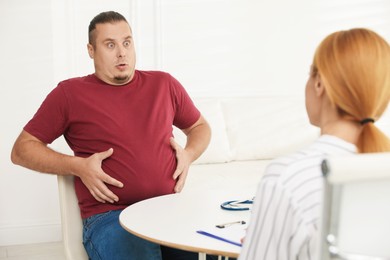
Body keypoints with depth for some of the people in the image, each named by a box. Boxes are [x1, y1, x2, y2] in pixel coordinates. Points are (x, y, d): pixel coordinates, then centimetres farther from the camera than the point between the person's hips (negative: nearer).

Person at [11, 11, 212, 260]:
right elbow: (21, 150, 6)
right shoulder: (69, 94, 4)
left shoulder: (164, 84, 13)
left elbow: (200, 126, 28)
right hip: (109, 215, -3)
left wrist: (188, 153, 6)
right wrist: (78, 166, -7)